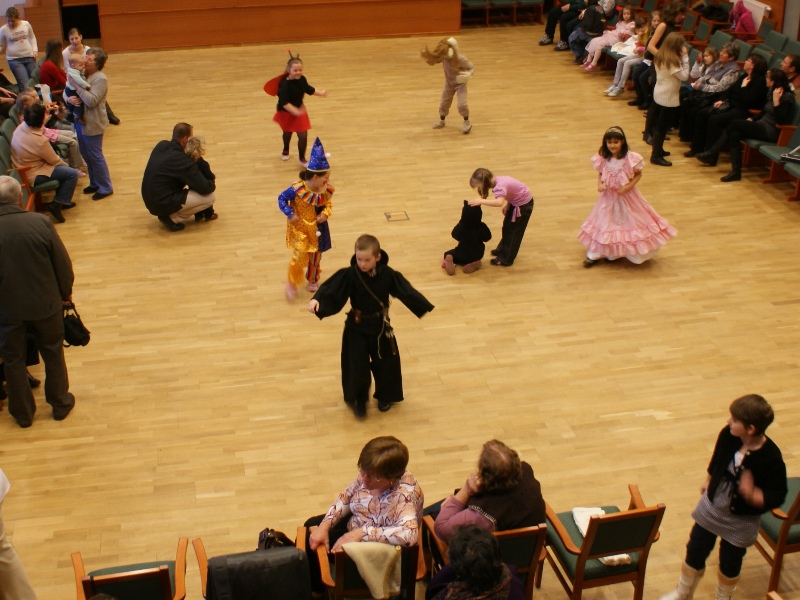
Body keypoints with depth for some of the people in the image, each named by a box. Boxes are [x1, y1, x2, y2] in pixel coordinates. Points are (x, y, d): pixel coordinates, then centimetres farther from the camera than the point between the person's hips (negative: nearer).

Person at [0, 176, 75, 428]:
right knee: (53, 353, 21)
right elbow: (63, 263, -10)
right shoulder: (41, 222, -19)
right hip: (45, 303, 1)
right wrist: (65, 292, 9)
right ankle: (60, 403, 35)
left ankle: (23, 413, 31)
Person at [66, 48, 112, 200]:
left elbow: (92, 101, -26)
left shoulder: (100, 79, -17)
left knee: (95, 156, 1)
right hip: (80, 121, 8)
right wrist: (70, 98, -16)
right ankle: (95, 183, 33)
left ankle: (105, 188, 14)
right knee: (86, 155, 18)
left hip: (92, 124, -8)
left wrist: (76, 85, -26)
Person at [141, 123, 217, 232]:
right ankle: (172, 218, -2)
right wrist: (212, 184, 6)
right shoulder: (183, 161, -22)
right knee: (209, 197, -5)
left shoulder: (161, 145, 2)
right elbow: (204, 188, -16)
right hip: (162, 205, -9)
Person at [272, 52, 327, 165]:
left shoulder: (302, 79, -14)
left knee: (303, 135, -2)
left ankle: (302, 158, 17)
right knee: (288, 132, 24)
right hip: (286, 112, -4)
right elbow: (284, 103, -41)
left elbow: (309, 89, 8)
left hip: (299, 110, 4)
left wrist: (321, 93, 0)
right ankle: (285, 151, 56)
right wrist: (296, 111, -51)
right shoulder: (285, 85, -34)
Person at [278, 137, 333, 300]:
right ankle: (292, 282, 19)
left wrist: (326, 214, -16)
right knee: (300, 257, -7)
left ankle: (313, 280, 43)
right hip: (300, 229, -4)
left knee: (315, 257, 18)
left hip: (317, 229, 4)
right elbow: (282, 199, -14)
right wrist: (290, 214, -23)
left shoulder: (326, 190, -13)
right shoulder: (297, 189, -26)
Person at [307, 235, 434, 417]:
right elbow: (331, 289, -24)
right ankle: (358, 400, 25)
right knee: (357, 365, 1)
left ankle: (385, 397, 37)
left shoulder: (388, 274, -13)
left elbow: (406, 291, -8)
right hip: (357, 327, -1)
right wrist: (317, 299, -42)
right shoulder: (349, 275, -17)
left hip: (381, 327, 2)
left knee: (385, 362, 12)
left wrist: (424, 307, -13)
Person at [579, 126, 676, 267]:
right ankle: (594, 254, 18)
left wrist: (628, 186, -20)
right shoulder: (603, 159, -9)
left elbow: (638, 174, -7)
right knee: (604, 223, 11)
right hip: (608, 196, 3)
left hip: (626, 196, -3)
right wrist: (599, 184, -16)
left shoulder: (630, 158, -18)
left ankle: (637, 253, 25)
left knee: (630, 222, 10)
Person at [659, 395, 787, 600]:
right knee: (695, 552, 17)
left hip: (740, 521, -4)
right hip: (711, 508, 4)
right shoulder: (728, 435, -18)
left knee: (730, 563, 17)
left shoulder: (771, 458, -30)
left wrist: (751, 494, -39)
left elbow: (776, 497, -22)